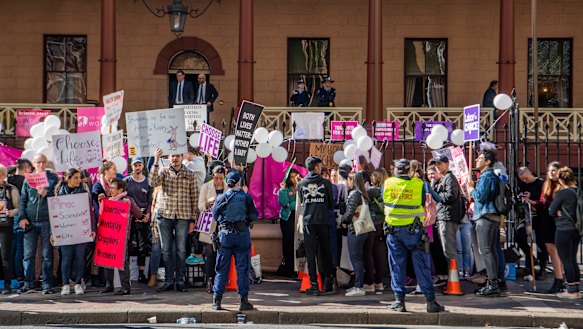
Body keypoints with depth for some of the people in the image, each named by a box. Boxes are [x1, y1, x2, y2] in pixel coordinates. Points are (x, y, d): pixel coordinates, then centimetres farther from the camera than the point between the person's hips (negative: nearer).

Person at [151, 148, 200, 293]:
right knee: (166, 250, 4)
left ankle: (180, 281, 9)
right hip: (165, 215, 1)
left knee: (181, 250, 2)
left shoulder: (190, 174, 5)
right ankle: (169, 281, 11)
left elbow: (195, 197, 5)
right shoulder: (164, 171, 5)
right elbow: (153, 183, -15)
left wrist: (193, 218, 1)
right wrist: (156, 162, -20)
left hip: (183, 216, -1)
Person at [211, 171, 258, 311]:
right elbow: (254, 216, 0)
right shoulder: (246, 197, -3)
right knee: (242, 268, 4)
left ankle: (217, 300, 6)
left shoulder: (222, 198, -1)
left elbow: (215, 216, 6)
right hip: (242, 234, -1)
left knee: (222, 268, 7)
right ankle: (243, 300, 4)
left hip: (225, 234, 1)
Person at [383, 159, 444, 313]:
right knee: (422, 265, 2)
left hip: (393, 229, 2)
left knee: (397, 265, 9)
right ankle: (430, 301, 1)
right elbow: (423, 203, 4)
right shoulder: (418, 184, -5)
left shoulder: (387, 183, 0)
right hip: (413, 229, -2)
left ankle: (399, 300, 7)